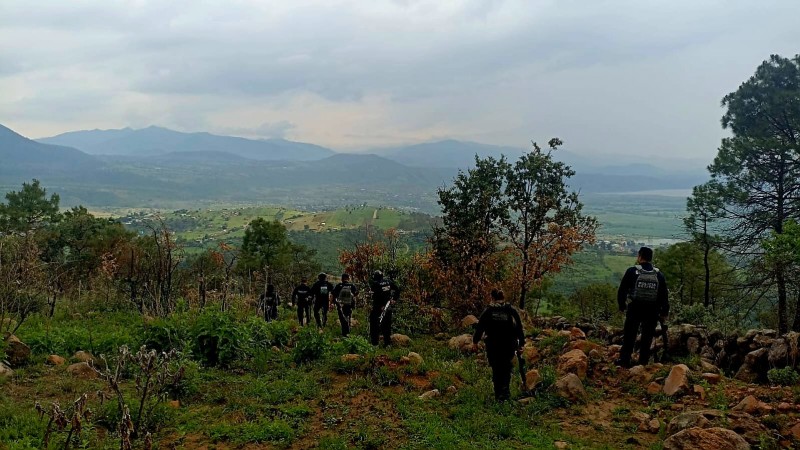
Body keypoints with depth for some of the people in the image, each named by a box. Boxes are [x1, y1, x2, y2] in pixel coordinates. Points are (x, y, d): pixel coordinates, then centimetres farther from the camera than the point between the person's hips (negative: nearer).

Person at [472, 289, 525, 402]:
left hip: (493, 346, -1)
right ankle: (505, 389, -3)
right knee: (507, 368, 15)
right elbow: (519, 328, 4)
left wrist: (475, 341, 15)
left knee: (496, 370, 9)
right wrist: (521, 343, 14)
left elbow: (480, 327, 2)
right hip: (509, 346, 1)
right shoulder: (512, 311, 1)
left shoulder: (488, 311, -3)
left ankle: (498, 394, 11)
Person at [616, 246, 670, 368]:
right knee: (647, 337, 9)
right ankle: (643, 362, 12)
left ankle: (624, 360, 11)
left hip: (635, 309, -2)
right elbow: (664, 295, 4)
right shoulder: (659, 275, 1)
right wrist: (664, 312, 11)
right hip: (652, 311, 2)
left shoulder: (632, 271, -7)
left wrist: (622, 306, 9)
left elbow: (622, 290, -3)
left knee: (629, 336, 8)